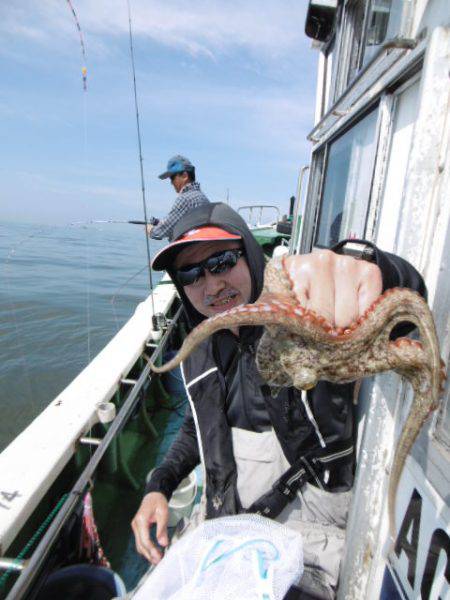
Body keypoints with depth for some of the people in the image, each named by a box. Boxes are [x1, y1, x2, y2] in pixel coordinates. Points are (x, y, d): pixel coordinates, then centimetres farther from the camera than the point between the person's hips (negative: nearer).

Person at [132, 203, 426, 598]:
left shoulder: (313, 315, -19)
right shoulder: (202, 351, 0)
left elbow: (408, 291, -36)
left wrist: (368, 264, -58)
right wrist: (159, 486, 0)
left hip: (312, 530, -4)